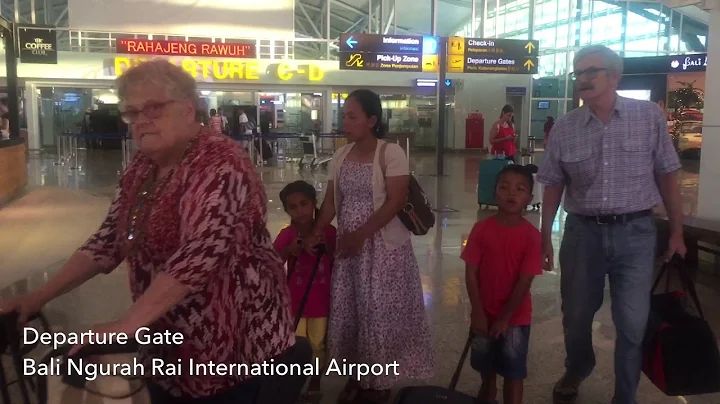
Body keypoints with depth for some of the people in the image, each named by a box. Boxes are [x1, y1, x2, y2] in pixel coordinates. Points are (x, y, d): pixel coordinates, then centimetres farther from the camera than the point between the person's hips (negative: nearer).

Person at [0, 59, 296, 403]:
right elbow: (108, 241, 10)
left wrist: (125, 326, -33)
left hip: (235, 350, -7)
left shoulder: (219, 164, -21)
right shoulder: (140, 169, 6)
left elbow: (201, 253, -32)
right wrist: (40, 296, 3)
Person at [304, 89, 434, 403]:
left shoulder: (391, 153, -12)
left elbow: (395, 201, -18)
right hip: (348, 243, 6)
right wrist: (317, 231, -10)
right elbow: (331, 200, 6)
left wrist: (361, 233, -22)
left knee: (380, 311, 2)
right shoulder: (340, 156, 7)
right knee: (348, 309, 12)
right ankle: (357, 374, 30)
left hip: (383, 245, -6)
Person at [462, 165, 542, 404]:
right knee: (485, 362, 23)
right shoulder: (481, 229, -10)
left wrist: (504, 317, -13)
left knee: (513, 371, 4)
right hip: (485, 312, 3)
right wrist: (478, 313, -11)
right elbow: (471, 274, -8)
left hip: (515, 316, -3)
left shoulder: (531, 236, -15)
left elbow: (525, 281, -14)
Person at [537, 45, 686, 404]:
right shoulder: (564, 128, 0)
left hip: (636, 233, -1)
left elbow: (667, 176, 3)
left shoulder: (650, 116, -3)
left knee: (633, 323, 4)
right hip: (582, 231, 2)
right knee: (576, 315, 15)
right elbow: (553, 186, 7)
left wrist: (677, 232, 4)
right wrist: (545, 237, 7)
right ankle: (576, 371, 45)